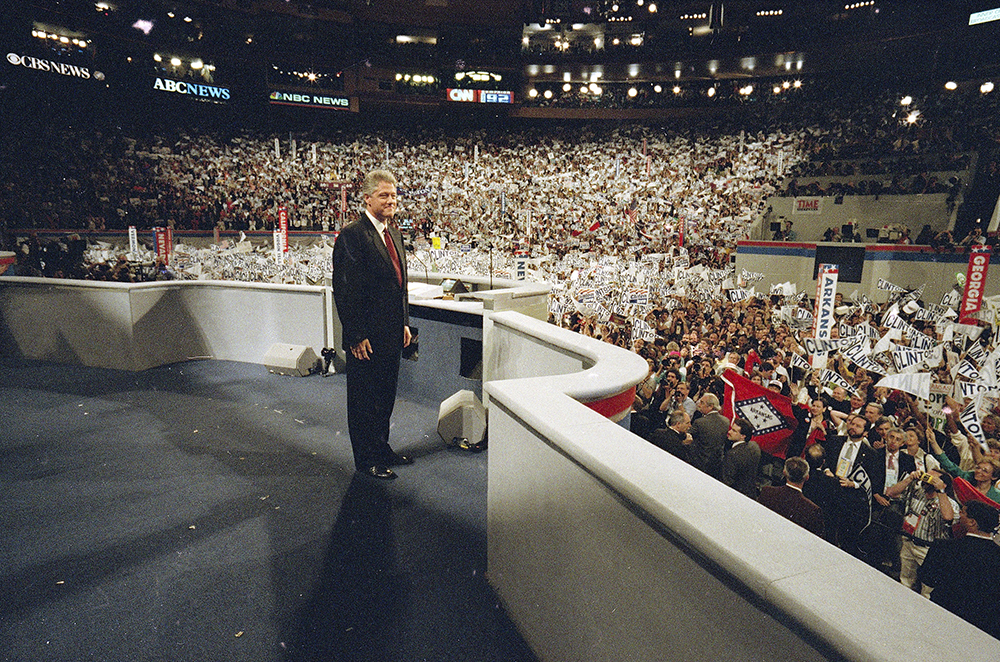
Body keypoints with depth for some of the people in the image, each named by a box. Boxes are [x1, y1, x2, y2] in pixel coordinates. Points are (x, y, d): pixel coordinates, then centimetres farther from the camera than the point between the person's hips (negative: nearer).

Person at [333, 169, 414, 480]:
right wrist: (356, 335, -18)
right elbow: (344, 289, -17)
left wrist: (404, 323, 15)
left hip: (391, 333, 8)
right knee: (364, 399, 7)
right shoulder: (352, 235, -14)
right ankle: (367, 459, 21)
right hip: (366, 337, -8)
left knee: (385, 397, 18)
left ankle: (382, 450, 33)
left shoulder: (394, 234, 12)